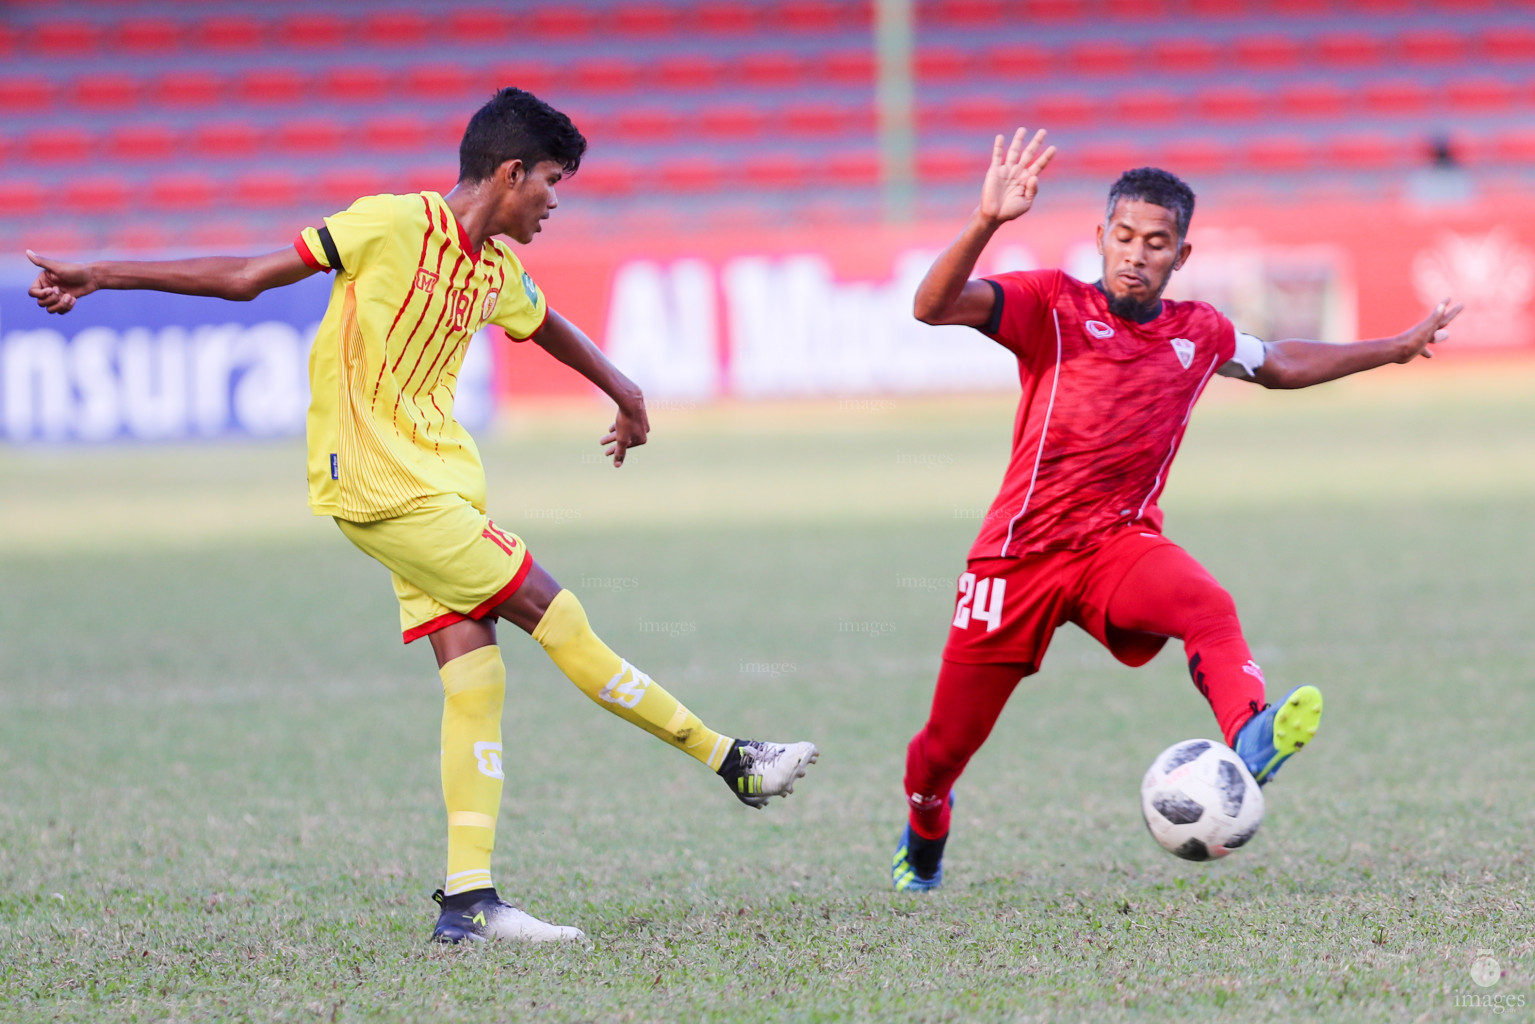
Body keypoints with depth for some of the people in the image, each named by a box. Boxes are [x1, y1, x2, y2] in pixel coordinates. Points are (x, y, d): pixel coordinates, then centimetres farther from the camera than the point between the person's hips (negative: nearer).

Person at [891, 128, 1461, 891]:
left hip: (1122, 542, 2)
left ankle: (1251, 739, -60)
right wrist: (986, 222, -37)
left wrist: (1397, 348, 31)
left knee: (1206, 606, -34)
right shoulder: (1053, 305, -6)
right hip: (1022, 547, -2)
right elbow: (933, 307, -22)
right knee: (947, 745, 6)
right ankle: (924, 830, 41)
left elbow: (1280, 365, 29)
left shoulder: (1200, 335, 7)